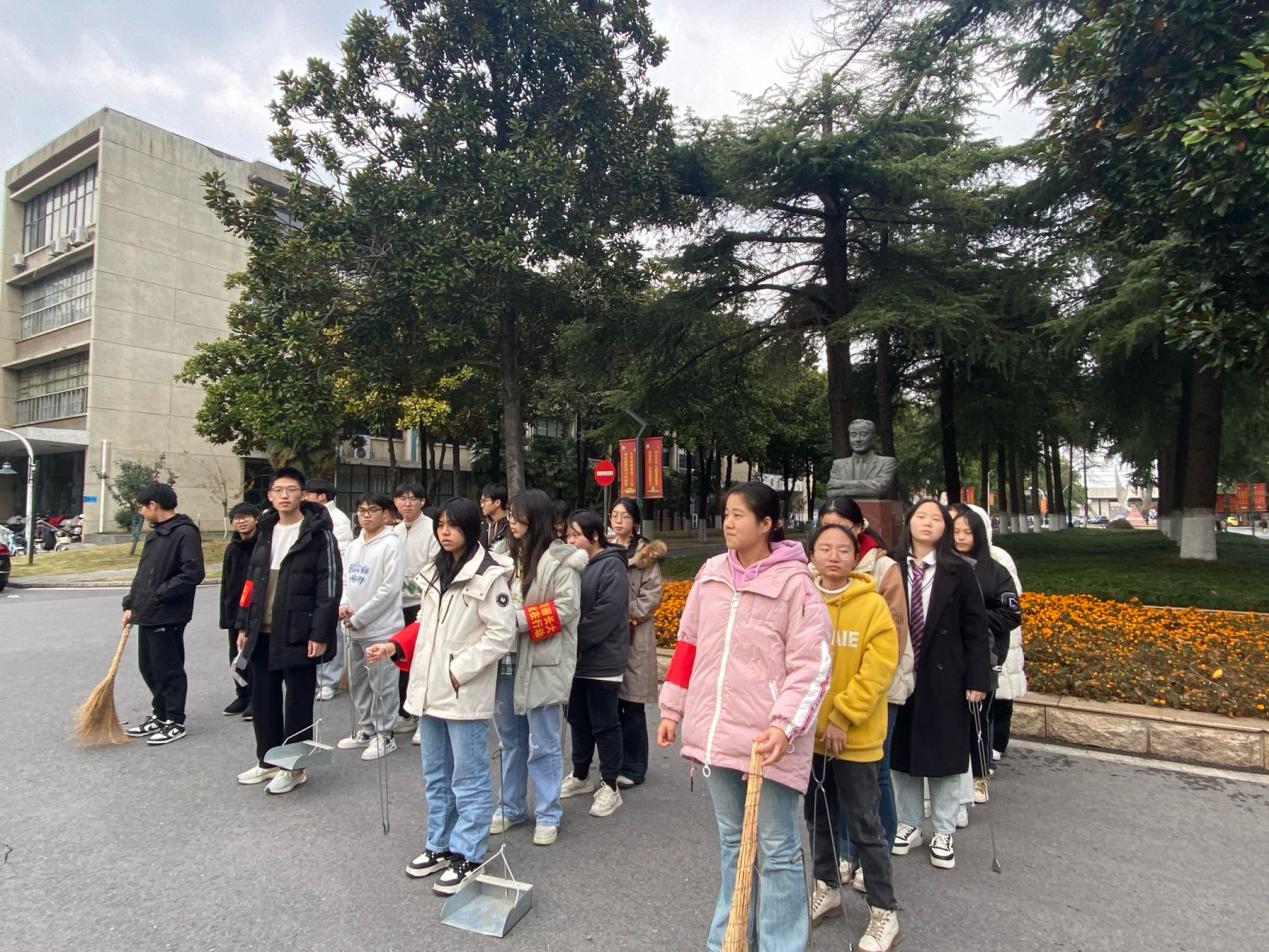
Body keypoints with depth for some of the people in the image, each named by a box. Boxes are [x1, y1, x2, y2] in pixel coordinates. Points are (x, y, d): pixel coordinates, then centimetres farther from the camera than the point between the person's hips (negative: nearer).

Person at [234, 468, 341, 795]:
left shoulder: (319, 534, -10)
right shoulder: (266, 532, 12)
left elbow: (330, 587, -14)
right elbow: (252, 582, 18)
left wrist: (320, 634, -17)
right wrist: (244, 626, 14)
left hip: (297, 634, -7)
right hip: (263, 634, 7)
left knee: (297, 703, 4)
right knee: (262, 699, 15)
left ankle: (295, 767, 18)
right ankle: (268, 761, 31)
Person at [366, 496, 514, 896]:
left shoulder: (488, 575, -14)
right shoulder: (436, 572, 12)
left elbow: (502, 634, -16)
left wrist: (460, 670, -18)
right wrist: (395, 646, 2)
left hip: (465, 694, -8)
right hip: (429, 689, 8)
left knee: (468, 777, 4)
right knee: (436, 774, 20)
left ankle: (467, 856, 18)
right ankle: (439, 845, 35)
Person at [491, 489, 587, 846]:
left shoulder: (559, 559, -12)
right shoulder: (511, 554, 12)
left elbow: (567, 608, -18)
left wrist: (519, 619, -20)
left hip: (542, 664, -7)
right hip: (508, 661, 7)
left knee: (543, 744, 4)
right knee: (510, 739, 18)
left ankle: (548, 815, 19)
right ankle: (511, 807, 33)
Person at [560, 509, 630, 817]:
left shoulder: (611, 566, -14)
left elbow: (606, 613, -22)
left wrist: (574, 639, -18)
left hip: (603, 659, -7)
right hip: (577, 657, 7)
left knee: (604, 724, 3)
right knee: (578, 720, 18)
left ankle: (610, 786, 17)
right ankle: (580, 776, 35)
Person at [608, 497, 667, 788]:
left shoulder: (647, 553, -1)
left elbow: (652, 595, -5)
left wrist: (626, 615, -12)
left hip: (634, 635, -4)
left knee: (632, 705, 1)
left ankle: (632, 767, 14)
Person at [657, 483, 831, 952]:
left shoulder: (794, 582, -11)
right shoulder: (711, 572, 5)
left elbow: (811, 665, -12)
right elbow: (689, 643, 11)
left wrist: (785, 725, -21)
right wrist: (673, 709, 12)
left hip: (766, 738, -5)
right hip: (715, 732, 6)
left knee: (777, 851, 8)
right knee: (731, 842, 21)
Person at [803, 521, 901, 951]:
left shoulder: (873, 605, -11)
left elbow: (878, 669, -15)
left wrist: (842, 717, -18)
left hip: (855, 736, -4)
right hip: (809, 732, 4)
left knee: (864, 825, 7)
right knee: (818, 816, 19)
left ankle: (884, 912, 24)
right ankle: (827, 888, 39)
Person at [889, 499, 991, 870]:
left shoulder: (959, 572, -3)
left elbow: (975, 628, -2)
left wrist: (977, 678, -6)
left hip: (944, 679, -1)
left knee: (943, 755, 9)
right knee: (901, 754, 12)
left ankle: (943, 833, 26)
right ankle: (909, 824, 31)